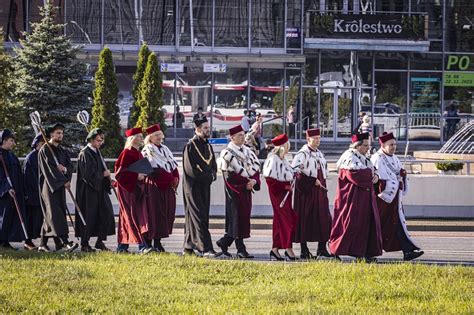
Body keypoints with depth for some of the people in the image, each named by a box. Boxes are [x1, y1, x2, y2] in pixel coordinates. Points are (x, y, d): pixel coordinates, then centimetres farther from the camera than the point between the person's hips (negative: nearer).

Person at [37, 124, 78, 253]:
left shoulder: (62, 151, 18)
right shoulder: (45, 150, -6)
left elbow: (70, 166, 9)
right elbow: (49, 168, -14)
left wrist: (64, 169, -15)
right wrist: (64, 181, -15)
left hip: (60, 186, 8)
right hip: (49, 185, -8)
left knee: (50, 216, 8)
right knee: (55, 213, -16)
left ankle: (43, 244, 11)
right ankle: (66, 242, -28)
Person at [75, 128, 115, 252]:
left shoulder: (97, 152, 13)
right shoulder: (85, 154, -13)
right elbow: (88, 174, -20)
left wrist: (108, 179, 4)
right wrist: (103, 174, -10)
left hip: (99, 189, 8)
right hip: (88, 190, -8)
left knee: (106, 214, 2)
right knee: (89, 216, -3)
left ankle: (100, 241, 9)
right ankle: (84, 244, 6)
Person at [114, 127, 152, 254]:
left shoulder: (138, 153, 15)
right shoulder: (127, 153, -12)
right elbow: (120, 172, -17)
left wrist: (143, 175, 9)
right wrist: (136, 176, -22)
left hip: (136, 189, 9)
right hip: (127, 189, -9)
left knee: (127, 218, 10)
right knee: (133, 217, -12)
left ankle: (122, 246, 14)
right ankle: (142, 246, -19)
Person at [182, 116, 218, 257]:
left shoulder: (208, 146, 14)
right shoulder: (190, 146, -10)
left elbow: (213, 165, 15)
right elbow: (190, 169, -16)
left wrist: (212, 175, -6)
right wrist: (207, 175, -14)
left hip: (205, 186, 7)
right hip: (193, 186, -7)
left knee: (192, 217, 11)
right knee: (199, 217, -12)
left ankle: (188, 247, 17)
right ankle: (205, 248, -18)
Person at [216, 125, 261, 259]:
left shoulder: (247, 151, 13)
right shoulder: (228, 153, -8)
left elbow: (256, 167, 9)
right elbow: (229, 175, -14)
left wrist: (254, 181, -10)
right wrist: (246, 183, -15)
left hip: (246, 188, 7)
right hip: (235, 190, -7)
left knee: (244, 216, 7)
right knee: (237, 217, -7)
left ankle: (224, 242, 20)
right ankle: (241, 249, -5)